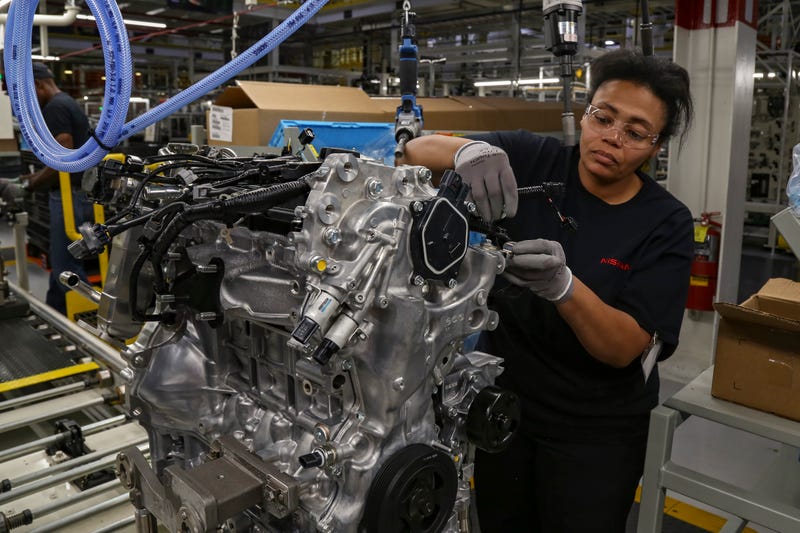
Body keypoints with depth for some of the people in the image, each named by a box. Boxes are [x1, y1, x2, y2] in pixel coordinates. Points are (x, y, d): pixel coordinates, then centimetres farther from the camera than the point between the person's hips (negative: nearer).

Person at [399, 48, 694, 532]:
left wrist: (562, 286, -39)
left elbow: (624, 349, -20)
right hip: (502, 398, 2)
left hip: (595, 428, -2)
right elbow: (418, 152, -12)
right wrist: (468, 151, -35)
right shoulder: (532, 160, -10)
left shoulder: (667, 225, -14)